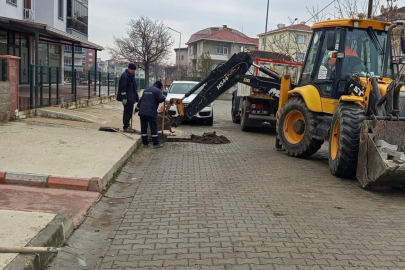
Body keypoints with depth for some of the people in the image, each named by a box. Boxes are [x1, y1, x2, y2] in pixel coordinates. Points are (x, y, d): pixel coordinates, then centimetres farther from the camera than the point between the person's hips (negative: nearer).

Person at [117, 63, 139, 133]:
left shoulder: (131, 75, 17)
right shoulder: (125, 76, -14)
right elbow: (123, 88, -19)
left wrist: (136, 98, 23)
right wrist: (124, 98, -22)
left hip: (131, 98, 10)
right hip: (127, 98, -10)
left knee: (129, 112, 13)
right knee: (127, 112, -7)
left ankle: (127, 126, 20)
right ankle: (126, 127, -2)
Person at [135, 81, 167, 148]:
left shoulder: (146, 90, 24)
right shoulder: (157, 91, -1)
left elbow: (141, 100, 28)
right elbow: (161, 99, -11)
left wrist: (137, 108, 34)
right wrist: (164, 93, 5)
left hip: (142, 111, 7)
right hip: (151, 112, -7)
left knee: (143, 127, 9)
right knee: (153, 128, -3)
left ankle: (145, 143, 12)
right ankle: (156, 144, -3)